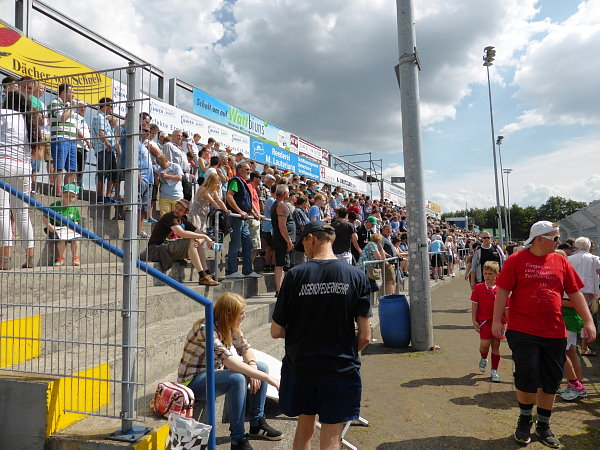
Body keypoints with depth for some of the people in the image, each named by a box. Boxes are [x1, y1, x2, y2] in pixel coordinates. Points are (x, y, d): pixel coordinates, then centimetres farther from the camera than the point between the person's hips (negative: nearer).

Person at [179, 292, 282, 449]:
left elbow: (245, 348, 1)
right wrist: (267, 378, -39)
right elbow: (228, 360, -38)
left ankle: (257, 424, 6)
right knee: (237, 379, -35)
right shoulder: (206, 329, -29)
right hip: (194, 382, -8)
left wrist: (253, 367, -21)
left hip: (214, 373, 8)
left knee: (262, 366, -6)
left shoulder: (230, 327, -2)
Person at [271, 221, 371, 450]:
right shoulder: (356, 276, -8)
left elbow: (276, 332, -6)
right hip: (341, 369, 0)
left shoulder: (295, 275, -11)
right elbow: (365, 336, -7)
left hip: (300, 365, 1)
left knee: (305, 426, 23)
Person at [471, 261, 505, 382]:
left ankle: (494, 371, 20)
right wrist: (474, 321, -4)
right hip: (484, 321, -1)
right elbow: (474, 305, 1)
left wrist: (507, 322, 4)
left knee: (496, 346, 7)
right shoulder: (478, 288, -1)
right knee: (484, 344, -9)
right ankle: (483, 359, 26)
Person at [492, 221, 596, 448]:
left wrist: (588, 321, 4)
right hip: (522, 331, -4)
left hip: (555, 333, 4)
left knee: (551, 382, 10)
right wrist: (496, 320, -10)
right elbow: (502, 291, -6)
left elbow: (575, 293, 10)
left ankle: (543, 426, 29)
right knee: (527, 377, -2)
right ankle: (525, 420, 24)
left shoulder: (561, 262, 7)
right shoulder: (516, 260, -4)